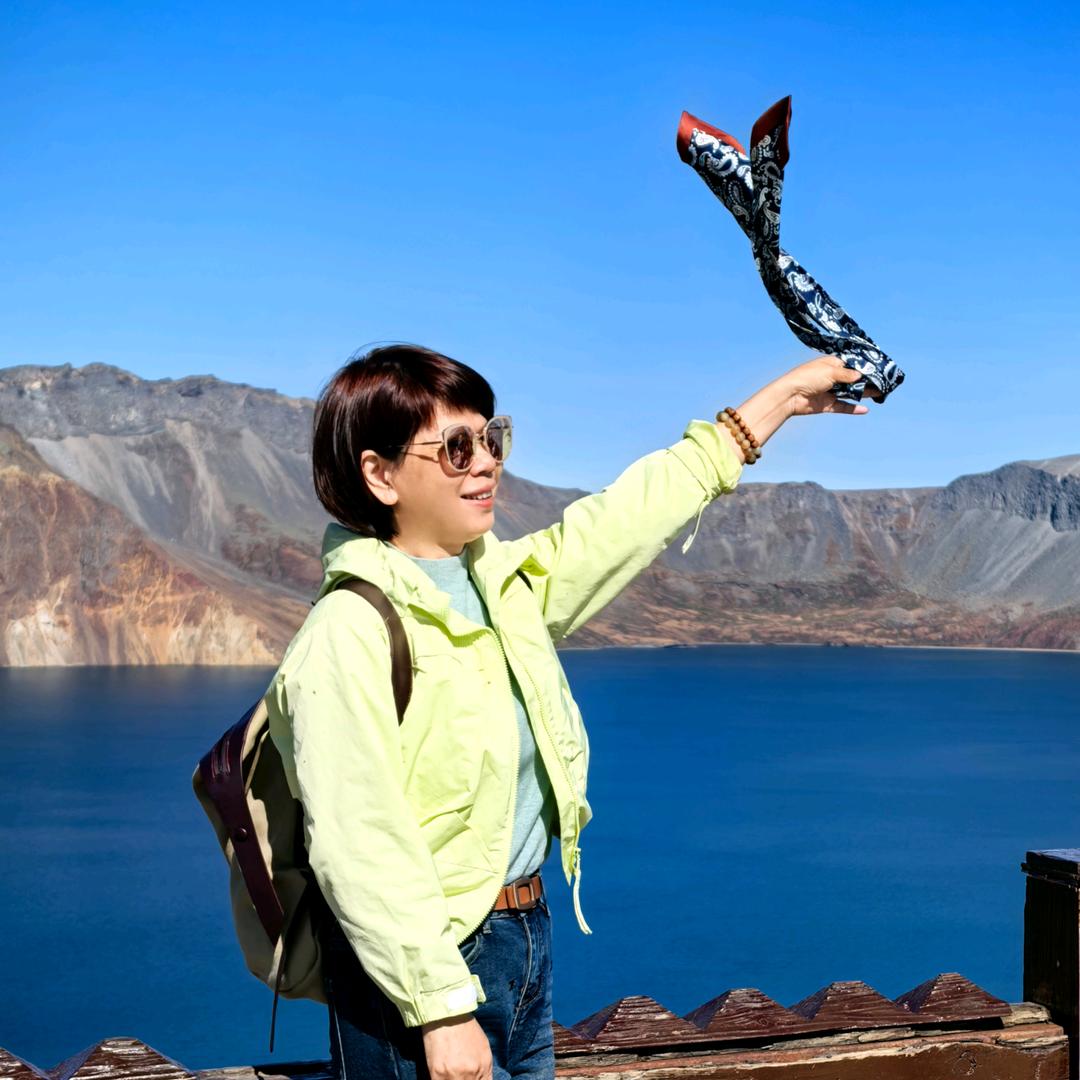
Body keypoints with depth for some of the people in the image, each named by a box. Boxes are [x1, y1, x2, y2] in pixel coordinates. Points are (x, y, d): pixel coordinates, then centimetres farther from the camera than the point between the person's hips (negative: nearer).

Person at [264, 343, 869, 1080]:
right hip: (425, 965, -8)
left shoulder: (501, 582, 6)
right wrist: (443, 1009, -21)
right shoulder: (352, 630, -19)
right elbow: (358, 848, -21)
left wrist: (784, 396, 18)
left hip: (525, 938, 8)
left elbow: (632, 515, 13)